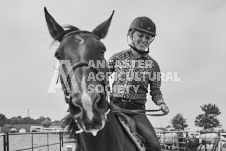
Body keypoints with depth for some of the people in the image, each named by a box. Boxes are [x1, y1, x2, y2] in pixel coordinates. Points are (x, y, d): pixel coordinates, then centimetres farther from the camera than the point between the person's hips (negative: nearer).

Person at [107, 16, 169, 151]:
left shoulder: (152, 64, 7)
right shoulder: (117, 58, 7)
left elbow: (155, 91, 10)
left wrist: (161, 104, -9)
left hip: (136, 109, 0)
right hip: (115, 106, 0)